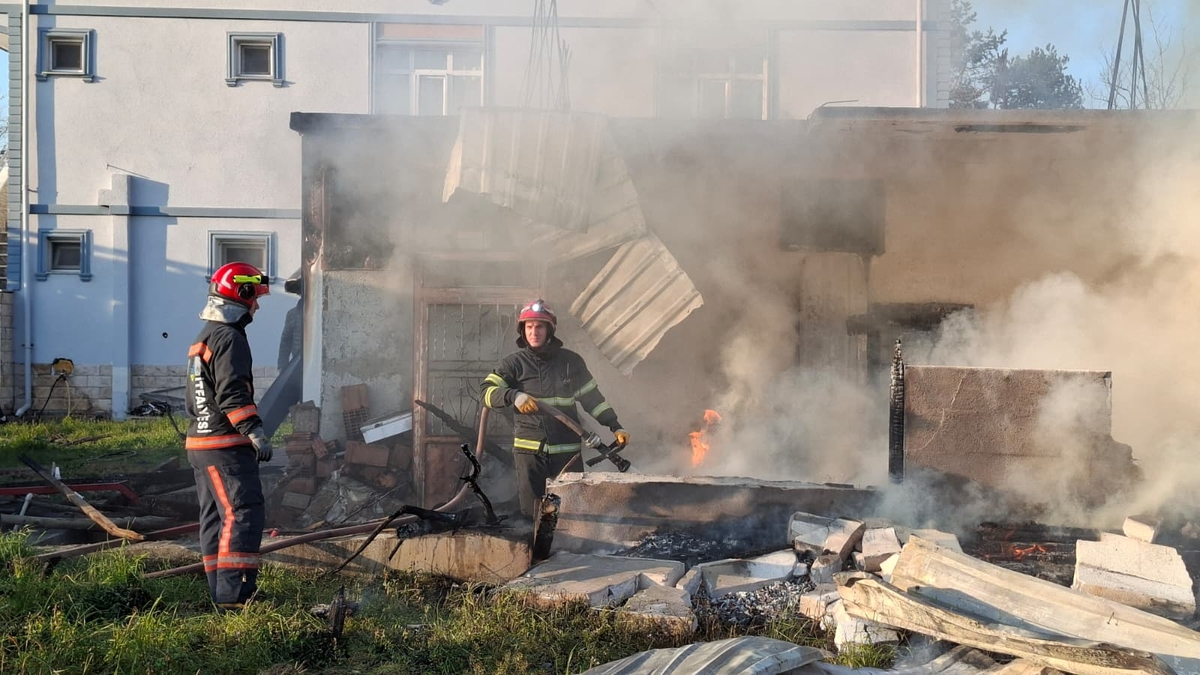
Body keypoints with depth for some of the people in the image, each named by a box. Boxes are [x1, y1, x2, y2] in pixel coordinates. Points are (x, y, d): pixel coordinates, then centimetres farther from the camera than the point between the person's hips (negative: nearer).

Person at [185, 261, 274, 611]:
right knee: (244, 513, -12)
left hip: (200, 442, 11)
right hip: (225, 446, -11)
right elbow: (232, 394, -22)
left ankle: (221, 590, 18)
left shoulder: (203, 338, 21)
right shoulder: (229, 338, -13)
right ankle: (232, 592, -14)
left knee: (215, 518, 12)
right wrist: (255, 431, -24)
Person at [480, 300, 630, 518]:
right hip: (529, 449, -1)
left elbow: (591, 397, 10)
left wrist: (615, 426, 3)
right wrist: (514, 396, -24)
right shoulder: (515, 363, 2)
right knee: (532, 513, 2)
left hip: (567, 449, 1)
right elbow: (487, 390, -6)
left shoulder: (571, 361, 6)